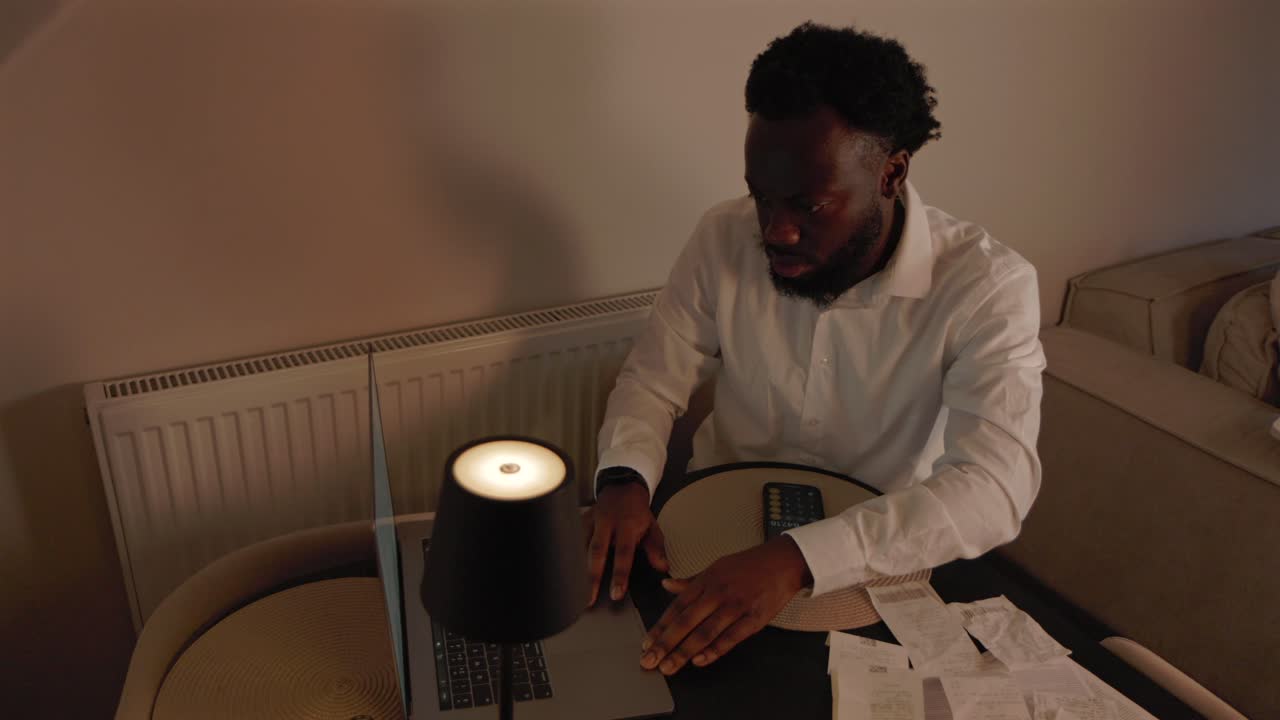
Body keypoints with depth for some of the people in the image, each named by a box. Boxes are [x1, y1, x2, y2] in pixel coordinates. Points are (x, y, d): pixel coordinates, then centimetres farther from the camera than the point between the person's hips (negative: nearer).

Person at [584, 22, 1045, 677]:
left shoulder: (987, 286, -20)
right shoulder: (725, 238, -10)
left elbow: (996, 484, -31)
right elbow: (652, 381, -2)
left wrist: (798, 559, -44)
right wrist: (624, 479, -24)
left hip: (875, 566, -1)